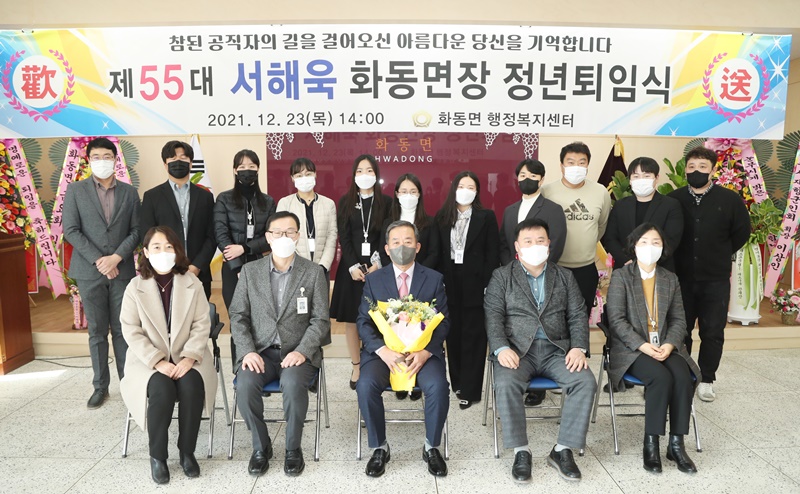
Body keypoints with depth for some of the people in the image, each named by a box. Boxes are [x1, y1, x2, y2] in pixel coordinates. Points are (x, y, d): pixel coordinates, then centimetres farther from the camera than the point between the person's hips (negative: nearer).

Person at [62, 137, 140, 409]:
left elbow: (136, 231, 3)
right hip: (89, 272, 0)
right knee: (97, 331, 7)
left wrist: (116, 257, -11)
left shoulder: (129, 192, 7)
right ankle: (100, 386, 16)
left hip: (122, 271, 0)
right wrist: (98, 260, -11)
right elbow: (70, 231, -3)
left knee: (122, 330, 4)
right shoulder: (75, 190, 4)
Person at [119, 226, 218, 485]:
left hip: (187, 357, 1)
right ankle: (157, 456, -9)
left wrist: (189, 357, -17)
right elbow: (131, 331, -6)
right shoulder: (135, 287, -1)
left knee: (192, 385, -29)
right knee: (161, 389, -30)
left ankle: (187, 451, -9)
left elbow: (202, 324, -2)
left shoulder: (192, 283, 1)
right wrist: (158, 361, -17)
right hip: (149, 359, -1)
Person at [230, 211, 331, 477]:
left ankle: (293, 448, -6)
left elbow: (320, 320, -2)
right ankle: (261, 446, -1)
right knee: (245, 384, -28)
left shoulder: (314, 272, 1)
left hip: (298, 351, -2)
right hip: (260, 350, 2)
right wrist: (248, 351, -11)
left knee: (293, 383, -33)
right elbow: (238, 315, 4)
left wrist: (302, 351, -17)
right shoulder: (250, 270, 7)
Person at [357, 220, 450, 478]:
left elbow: (443, 321, 1)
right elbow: (363, 321, 2)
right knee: (366, 385, -27)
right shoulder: (374, 280, 8)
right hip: (383, 350, 1)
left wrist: (425, 352, -17)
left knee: (438, 386, -28)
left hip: (423, 350, 0)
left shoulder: (434, 279, 7)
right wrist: (382, 350, -17)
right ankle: (379, 448, -3)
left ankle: (431, 447, -2)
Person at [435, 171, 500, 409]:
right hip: (450, 284, 3)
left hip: (475, 284, -3)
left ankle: (470, 390, 9)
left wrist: (488, 285, -10)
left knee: (473, 337, 2)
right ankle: (457, 383, 26)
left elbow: (493, 254, -4)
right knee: (453, 335, 11)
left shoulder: (486, 216, -1)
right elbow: (438, 251, 6)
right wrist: (440, 281, -1)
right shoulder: (442, 216, 7)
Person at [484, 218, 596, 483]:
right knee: (506, 384, -31)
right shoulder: (502, 276, 8)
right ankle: (521, 451, -14)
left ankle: (563, 450, -9)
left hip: (557, 349, 2)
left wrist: (579, 347, -10)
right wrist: (501, 348, -20)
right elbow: (494, 316, -3)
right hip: (517, 348, -2)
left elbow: (578, 316, 9)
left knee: (586, 381, -24)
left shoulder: (565, 276, 15)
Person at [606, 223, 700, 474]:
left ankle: (676, 444, -15)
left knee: (683, 377, -26)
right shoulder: (620, 276, -1)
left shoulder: (671, 279, 13)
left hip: (665, 346, 4)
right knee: (661, 377, -30)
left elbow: (678, 319, 9)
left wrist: (670, 344, -11)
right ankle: (650, 444, -18)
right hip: (631, 348, -4)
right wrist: (643, 345, -19)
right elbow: (616, 319, -9)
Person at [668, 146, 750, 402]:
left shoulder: (730, 199, -4)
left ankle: (706, 380, 21)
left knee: (713, 332, 6)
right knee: (680, 330, 11)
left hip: (716, 280, 0)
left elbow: (741, 233, 5)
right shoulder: (673, 199, -3)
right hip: (681, 278, 1)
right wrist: (677, 257, 4)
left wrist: (719, 255, 8)